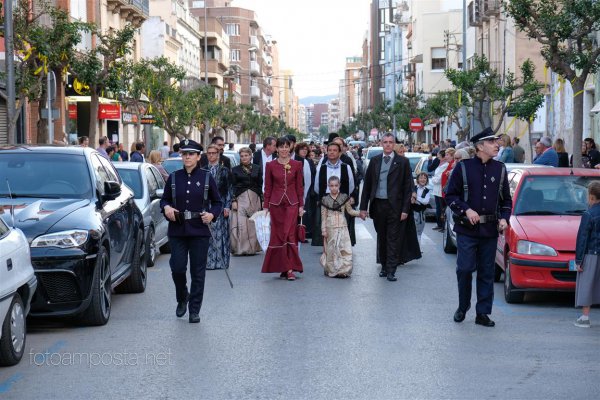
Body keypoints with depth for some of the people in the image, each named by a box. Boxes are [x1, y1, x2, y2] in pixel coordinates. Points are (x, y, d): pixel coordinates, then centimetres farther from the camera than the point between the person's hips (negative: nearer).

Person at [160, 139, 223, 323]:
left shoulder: (206, 177, 2)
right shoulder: (174, 177, 6)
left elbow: (218, 202, 8)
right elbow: (164, 199, 15)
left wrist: (212, 214, -11)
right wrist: (166, 207, -7)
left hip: (200, 231, -1)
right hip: (177, 231, 1)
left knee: (198, 272, 2)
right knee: (177, 268, -2)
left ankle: (194, 310, 11)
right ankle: (182, 298, 27)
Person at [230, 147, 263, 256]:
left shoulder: (257, 169, 10)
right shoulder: (235, 170, 7)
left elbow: (260, 186, 10)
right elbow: (233, 186, 4)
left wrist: (262, 201, 4)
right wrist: (233, 201, -6)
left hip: (254, 198, 2)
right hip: (240, 198, -2)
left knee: (253, 224, 0)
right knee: (240, 224, -10)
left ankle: (252, 247, 7)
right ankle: (240, 248, -9)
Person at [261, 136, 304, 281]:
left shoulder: (297, 165, 3)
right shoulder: (270, 165, 2)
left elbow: (300, 187, 6)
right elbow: (267, 187, 6)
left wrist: (301, 205, 3)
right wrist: (266, 206, 4)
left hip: (292, 203, -1)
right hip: (276, 203, 1)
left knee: (290, 235, -8)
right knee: (278, 235, 2)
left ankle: (290, 269, -8)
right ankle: (282, 268, 10)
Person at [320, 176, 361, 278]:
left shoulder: (344, 197, 4)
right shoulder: (325, 199, 2)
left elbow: (350, 210, 9)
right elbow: (323, 216, 4)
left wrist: (359, 213, -8)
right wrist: (323, 230, -1)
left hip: (342, 227, 1)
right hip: (330, 227, -1)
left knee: (344, 248, -8)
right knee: (331, 249, 1)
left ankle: (344, 270, -4)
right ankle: (332, 271, 8)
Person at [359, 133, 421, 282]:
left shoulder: (402, 162, -1)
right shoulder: (374, 161, 8)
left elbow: (408, 187, -2)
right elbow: (367, 184, 9)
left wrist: (405, 209, -8)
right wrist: (363, 207, 4)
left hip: (394, 205, -3)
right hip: (377, 205, 3)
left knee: (393, 239, -3)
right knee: (381, 238, 12)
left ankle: (391, 271, -2)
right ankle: (384, 266, 23)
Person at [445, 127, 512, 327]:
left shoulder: (500, 169, 9)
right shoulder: (463, 167, -2)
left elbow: (506, 199, 16)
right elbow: (450, 195, 1)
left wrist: (504, 218, 0)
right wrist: (466, 210, -13)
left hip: (490, 229, 3)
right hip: (467, 229, -3)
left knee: (487, 273, 5)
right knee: (465, 269, -4)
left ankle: (483, 313, 12)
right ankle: (462, 307, 17)